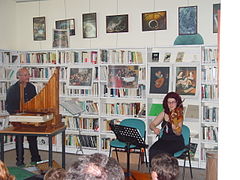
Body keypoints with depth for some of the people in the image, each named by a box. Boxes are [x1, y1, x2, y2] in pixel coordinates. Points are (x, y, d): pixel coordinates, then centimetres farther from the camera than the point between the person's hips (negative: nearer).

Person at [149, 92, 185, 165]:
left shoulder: (179, 115, -9)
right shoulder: (164, 113, 6)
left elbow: (178, 133, -20)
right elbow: (152, 124, 7)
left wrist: (175, 128, -42)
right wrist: (154, 128, -16)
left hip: (176, 141, -4)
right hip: (164, 140, 4)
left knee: (162, 152, -31)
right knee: (152, 151, -24)